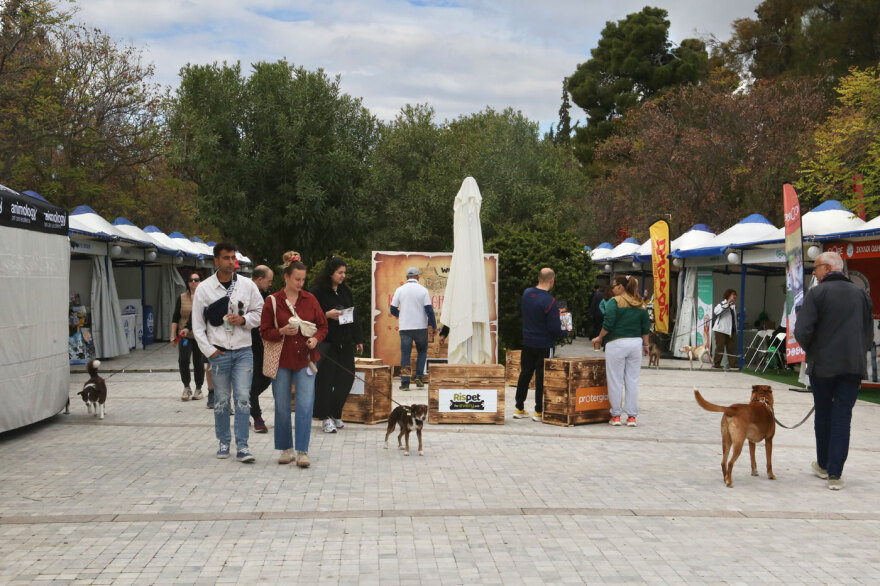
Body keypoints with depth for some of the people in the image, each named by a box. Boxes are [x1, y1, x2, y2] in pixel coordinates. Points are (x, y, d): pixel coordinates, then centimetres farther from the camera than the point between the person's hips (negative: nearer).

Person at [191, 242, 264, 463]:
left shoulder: (247, 285, 3)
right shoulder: (204, 288, 1)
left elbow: (260, 313, 9)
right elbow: (198, 324, 3)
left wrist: (243, 319, -11)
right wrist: (209, 350, -4)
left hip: (243, 351, 0)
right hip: (219, 352, 0)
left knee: (243, 398, -6)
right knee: (221, 400, 6)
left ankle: (242, 446, -2)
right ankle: (224, 442, 21)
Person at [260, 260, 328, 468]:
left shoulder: (310, 299, 5)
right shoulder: (272, 301, 0)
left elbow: (323, 326, 10)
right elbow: (264, 332, 0)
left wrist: (316, 338, -10)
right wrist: (282, 332, -18)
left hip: (305, 359, 1)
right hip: (281, 360, -1)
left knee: (305, 406, -7)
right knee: (282, 407, 6)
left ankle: (302, 452, -2)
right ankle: (286, 449, 20)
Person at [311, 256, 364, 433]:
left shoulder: (345, 291, 13)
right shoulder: (318, 291, -5)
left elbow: (354, 316, 17)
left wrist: (358, 339, 15)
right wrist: (327, 315, -20)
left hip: (345, 342, 6)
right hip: (326, 342, -6)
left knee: (346, 378, 6)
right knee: (325, 380, -3)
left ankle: (335, 414, 20)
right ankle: (326, 418, 4)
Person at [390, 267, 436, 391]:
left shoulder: (400, 290, 2)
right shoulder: (423, 290, -2)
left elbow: (393, 310, 6)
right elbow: (429, 310, -6)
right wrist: (434, 326, 5)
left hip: (405, 328, 1)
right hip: (421, 327, -1)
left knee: (405, 354, 3)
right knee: (422, 352, 17)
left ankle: (405, 382, -4)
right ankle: (419, 377, 6)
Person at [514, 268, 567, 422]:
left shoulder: (526, 293, -1)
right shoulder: (549, 301, -22)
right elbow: (554, 328, -21)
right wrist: (565, 333, -1)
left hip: (527, 342, 6)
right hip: (544, 345, -6)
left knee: (525, 374, 14)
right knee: (542, 377, 4)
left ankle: (519, 409, 21)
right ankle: (539, 411, 10)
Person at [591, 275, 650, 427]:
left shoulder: (615, 302, -6)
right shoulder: (640, 304, 11)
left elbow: (608, 324, -11)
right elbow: (646, 327, 12)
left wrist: (599, 338, 2)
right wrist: (646, 344, 20)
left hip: (617, 344, -5)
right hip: (636, 344, 5)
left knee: (615, 381, 2)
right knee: (632, 381, 8)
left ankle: (616, 415, 6)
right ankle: (632, 416, 9)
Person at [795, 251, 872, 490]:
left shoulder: (816, 293, -10)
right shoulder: (861, 294, 6)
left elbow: (802, 331, -17)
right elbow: (869, 333, 11)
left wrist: (810, 350, 3)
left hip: (822, 365, -3)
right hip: (853, 366, 3)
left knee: (823, 415, 14)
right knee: (842, 417, 4)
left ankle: (823, 465, 27)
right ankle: (835, 473, -1)